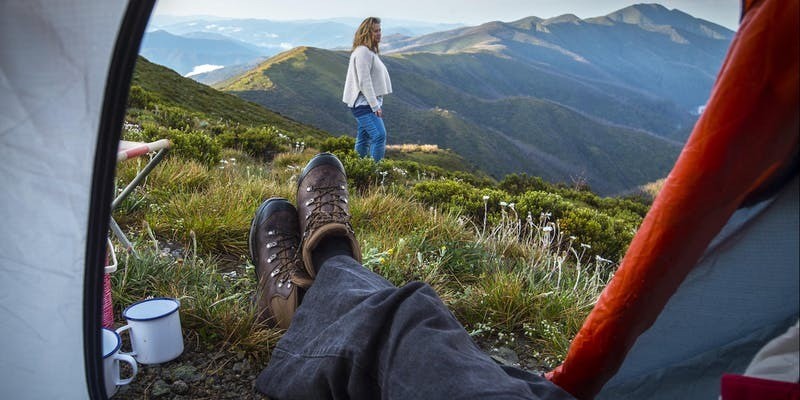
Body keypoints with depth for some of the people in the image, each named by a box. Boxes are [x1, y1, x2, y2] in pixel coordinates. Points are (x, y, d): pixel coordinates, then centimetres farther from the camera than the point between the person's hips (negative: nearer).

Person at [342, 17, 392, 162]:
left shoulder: (370, 51, 20)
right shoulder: (362, 52, -13)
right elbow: (364, 82, -19)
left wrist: (376, 103, 19)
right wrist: (375, 105, -20)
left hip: (369, 103, 10)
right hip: (364, 104, -10)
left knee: (363, 140, 12)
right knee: (379, 135, -19)